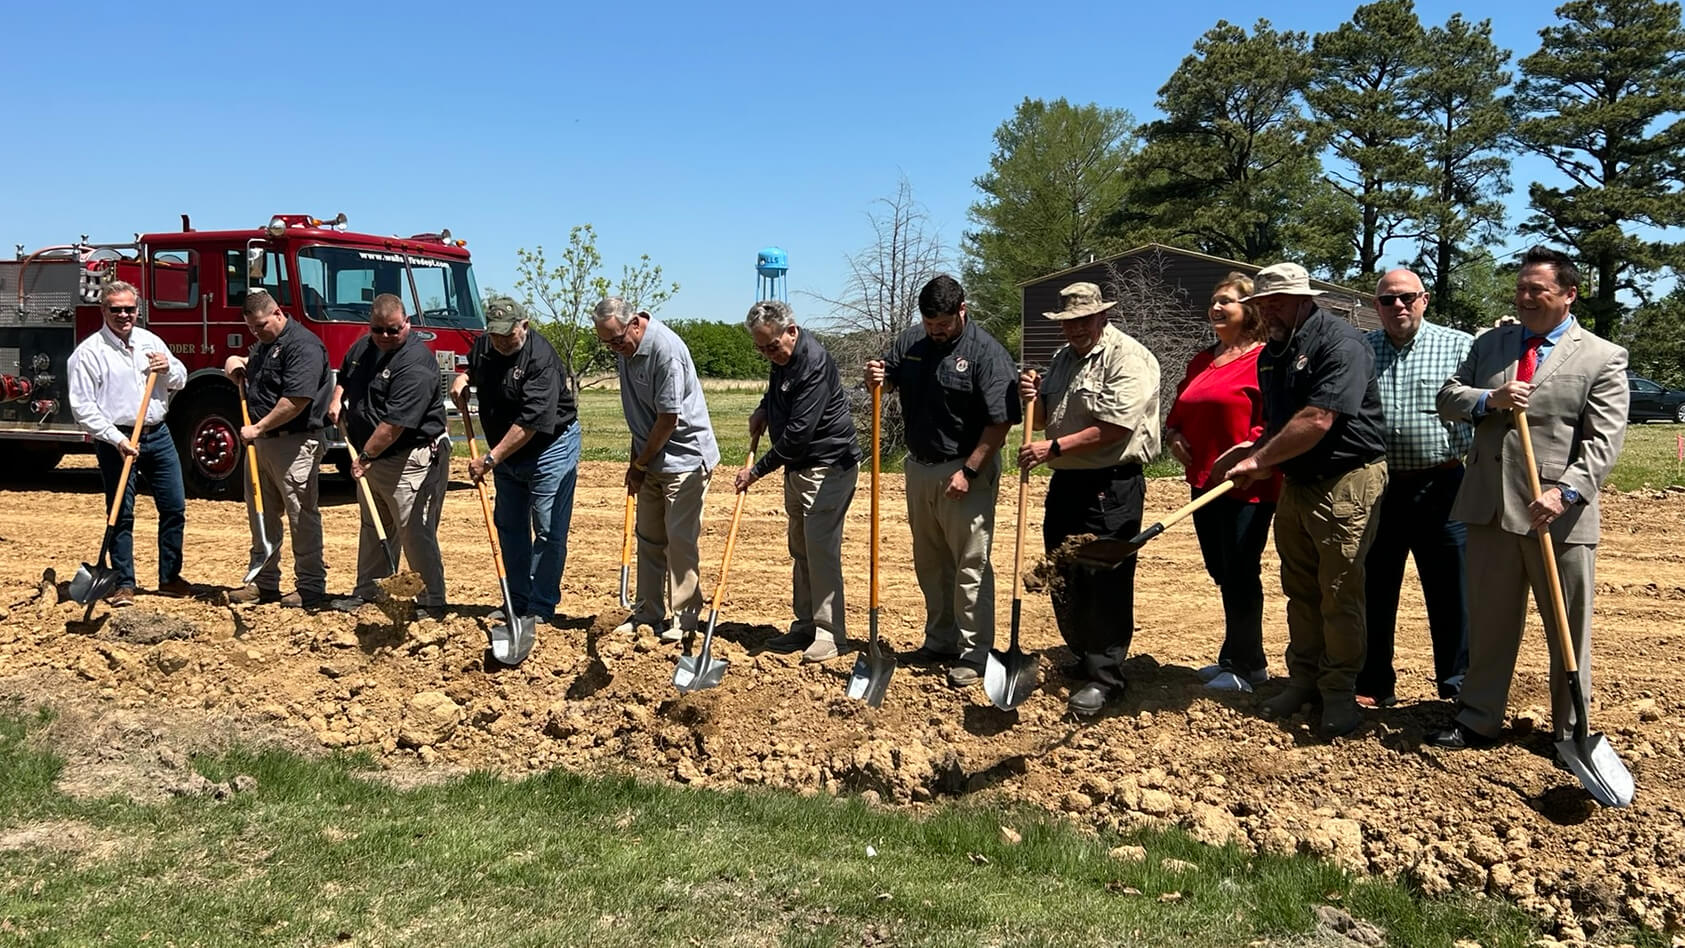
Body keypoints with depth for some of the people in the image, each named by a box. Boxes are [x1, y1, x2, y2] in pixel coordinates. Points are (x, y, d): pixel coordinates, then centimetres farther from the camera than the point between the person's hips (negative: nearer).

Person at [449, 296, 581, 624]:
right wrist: (462, 379, 0)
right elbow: (473, 369, 24)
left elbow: (531, 422, -30)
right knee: (509, 526, 12)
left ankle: (541, 608, 2)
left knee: (548, 530, -6)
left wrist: (491, 459, -27)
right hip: (506, 450, 8)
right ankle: (517, 601, 21)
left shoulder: (541, 358, -26)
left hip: (550, 447, -8)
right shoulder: (483, 345, -2)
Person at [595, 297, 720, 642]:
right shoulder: (627, 348, 5)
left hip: (684, 457, -9)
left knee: (680, 539, -6)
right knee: (648, 536, 12)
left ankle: (685, 617, 4)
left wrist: (639, 464, -9)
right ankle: (648, 611, 22)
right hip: (652, 459, 9)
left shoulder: (666, 350, -24)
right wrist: (636, 462, 12)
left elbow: (668, 420, -21)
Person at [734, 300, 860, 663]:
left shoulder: (815, 364, -24)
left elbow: (798, 432, -26)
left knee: (821, 549, -10)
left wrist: (758, 469, -17)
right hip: (797, 467, 10)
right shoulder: (782, 358, 6)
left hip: (829, 466, -10)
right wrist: (763, 410, 9)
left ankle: (831, 634, -3)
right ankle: (806, 626, 21)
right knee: (800, 550, 13)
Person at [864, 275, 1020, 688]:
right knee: (930, 562, 15)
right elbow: (887, 381, 15)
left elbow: (1000, 423, -17)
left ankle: (973, 653, 5)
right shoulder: (910, 342, 4)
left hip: (966, 472, -7)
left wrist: (969, 472, -20)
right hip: (920, 468, 7)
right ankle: (940, 640, 28)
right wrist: (876, 378, -9)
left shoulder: (986, 353, -15)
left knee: (970, 565, -2)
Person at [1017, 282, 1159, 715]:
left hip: (1111, 488, -8)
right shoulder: (1063, 358, 15)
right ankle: (1082, 658, 30)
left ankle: (1104, 678, 1)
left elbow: (1114, 428, -20)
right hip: (1066, 483, 8)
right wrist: (1033, 398, 0)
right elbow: (1043, 419, 22)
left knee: (1105, 583, -6)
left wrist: (1054, 448, -20)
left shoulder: (1128, 357, -11)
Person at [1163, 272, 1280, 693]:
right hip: (1205, 482, 8)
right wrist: (1173, 436, 5)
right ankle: (1249, 659, 28)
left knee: (1240, 574, -2)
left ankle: (1242, 666, 12)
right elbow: (1178, 412, 24)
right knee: (1222, 573, 14)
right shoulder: (1202, 361, 16)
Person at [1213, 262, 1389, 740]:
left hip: (1346, 482, -8)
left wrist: (1258, 460, -16)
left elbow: (1316, 421, -24)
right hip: (1296, 482, 8)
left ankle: (1340, 691, 9)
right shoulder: (1272, 353, 11)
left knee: (1339, 593, -3)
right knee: (1299, 589, 13)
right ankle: (1304, 678, 24)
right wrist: (1253, 453, -1)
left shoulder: (1340, 342, -16)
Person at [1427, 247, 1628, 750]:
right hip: (1490, 509, 4)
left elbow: (1604, 440, -9)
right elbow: (1448, 398, 10)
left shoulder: (1602, 358, -1)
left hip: (1558, 514, -3)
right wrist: (1489, 399, -11)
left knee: (1569, 630, 8)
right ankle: (1477, 720, 22)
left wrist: (1565, 491, -23)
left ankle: (1571, 732, 21)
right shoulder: (1489, 344, 13)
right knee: (1489, 623, 12)